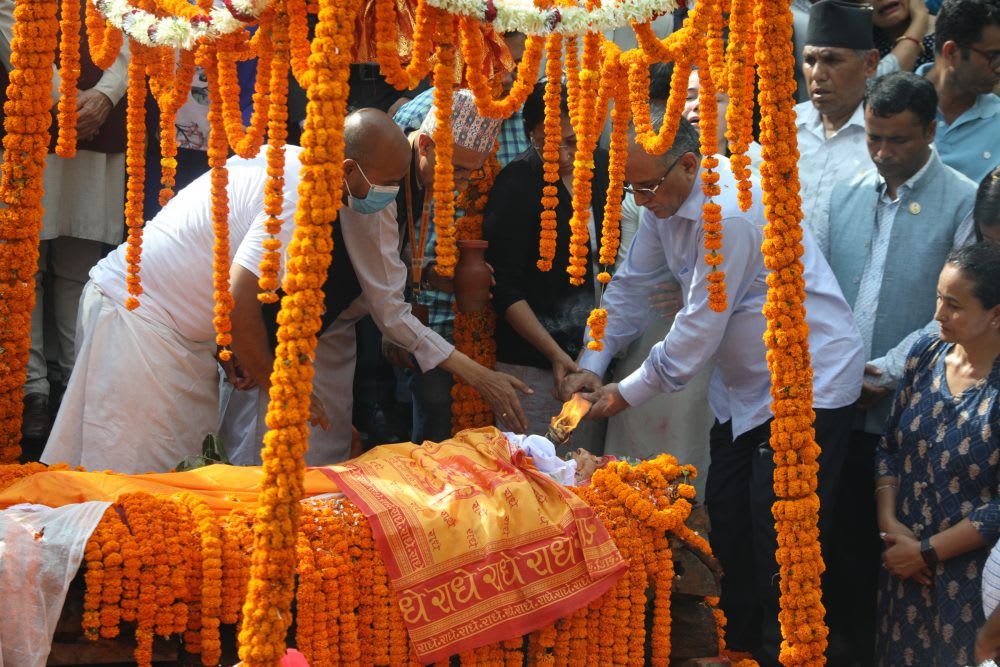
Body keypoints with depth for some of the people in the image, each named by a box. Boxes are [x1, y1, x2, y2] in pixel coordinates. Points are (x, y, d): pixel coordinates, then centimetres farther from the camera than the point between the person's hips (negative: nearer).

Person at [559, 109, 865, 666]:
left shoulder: (730, 213, -28)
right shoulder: (667, 198, 0)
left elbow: (700, 330, -23)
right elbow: (633, 285, 12)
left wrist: (626, 394, -13)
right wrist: (592, 365, 3)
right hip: (745, 383, 9)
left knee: (781, 538, -8)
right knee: (728, 521, 14)